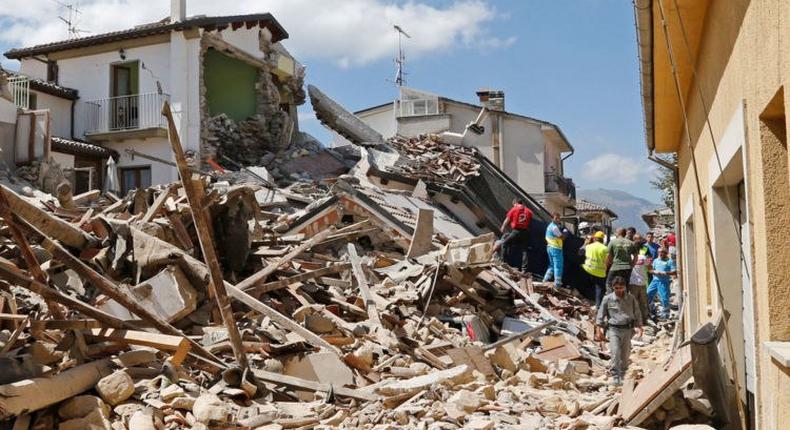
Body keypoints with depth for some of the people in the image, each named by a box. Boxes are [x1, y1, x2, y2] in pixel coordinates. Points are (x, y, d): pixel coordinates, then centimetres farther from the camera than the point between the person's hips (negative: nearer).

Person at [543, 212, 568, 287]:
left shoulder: (550, 226, 14)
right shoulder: (554, 227, -18)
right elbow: (562, 237, -15)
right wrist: (565, 232, 3)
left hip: (550, 247, 10)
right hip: (556, 249, -10)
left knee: (552, 265, 19)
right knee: (558, 266, -3)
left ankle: (546, 279, 18)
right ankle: (557, 283, -2)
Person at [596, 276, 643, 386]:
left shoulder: (631, 299, 6)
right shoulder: (607, 299, 1)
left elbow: (637, 314, 13)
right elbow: (601, 315, 5)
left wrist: (639, 327, 3)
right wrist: (598, 330, 1)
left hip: (627, 329, 2)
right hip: (613, 329, -2)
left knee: (625, 354, 7)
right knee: (615, 352, -14)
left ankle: (622, 375, 21)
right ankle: (615, 376, -12)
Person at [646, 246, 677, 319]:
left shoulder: (669, 261, 1)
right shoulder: (656, 260, 16)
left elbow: (674, 272, -6)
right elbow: (651, 270, 15)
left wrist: (665, 273, -17)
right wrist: (654, 272, -7)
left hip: (664, 281, -5)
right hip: (655, 280, 5)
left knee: (664, 297, -6)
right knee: (647, 294, 2)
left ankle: (665, 313, 7)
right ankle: (652, 310, 19)